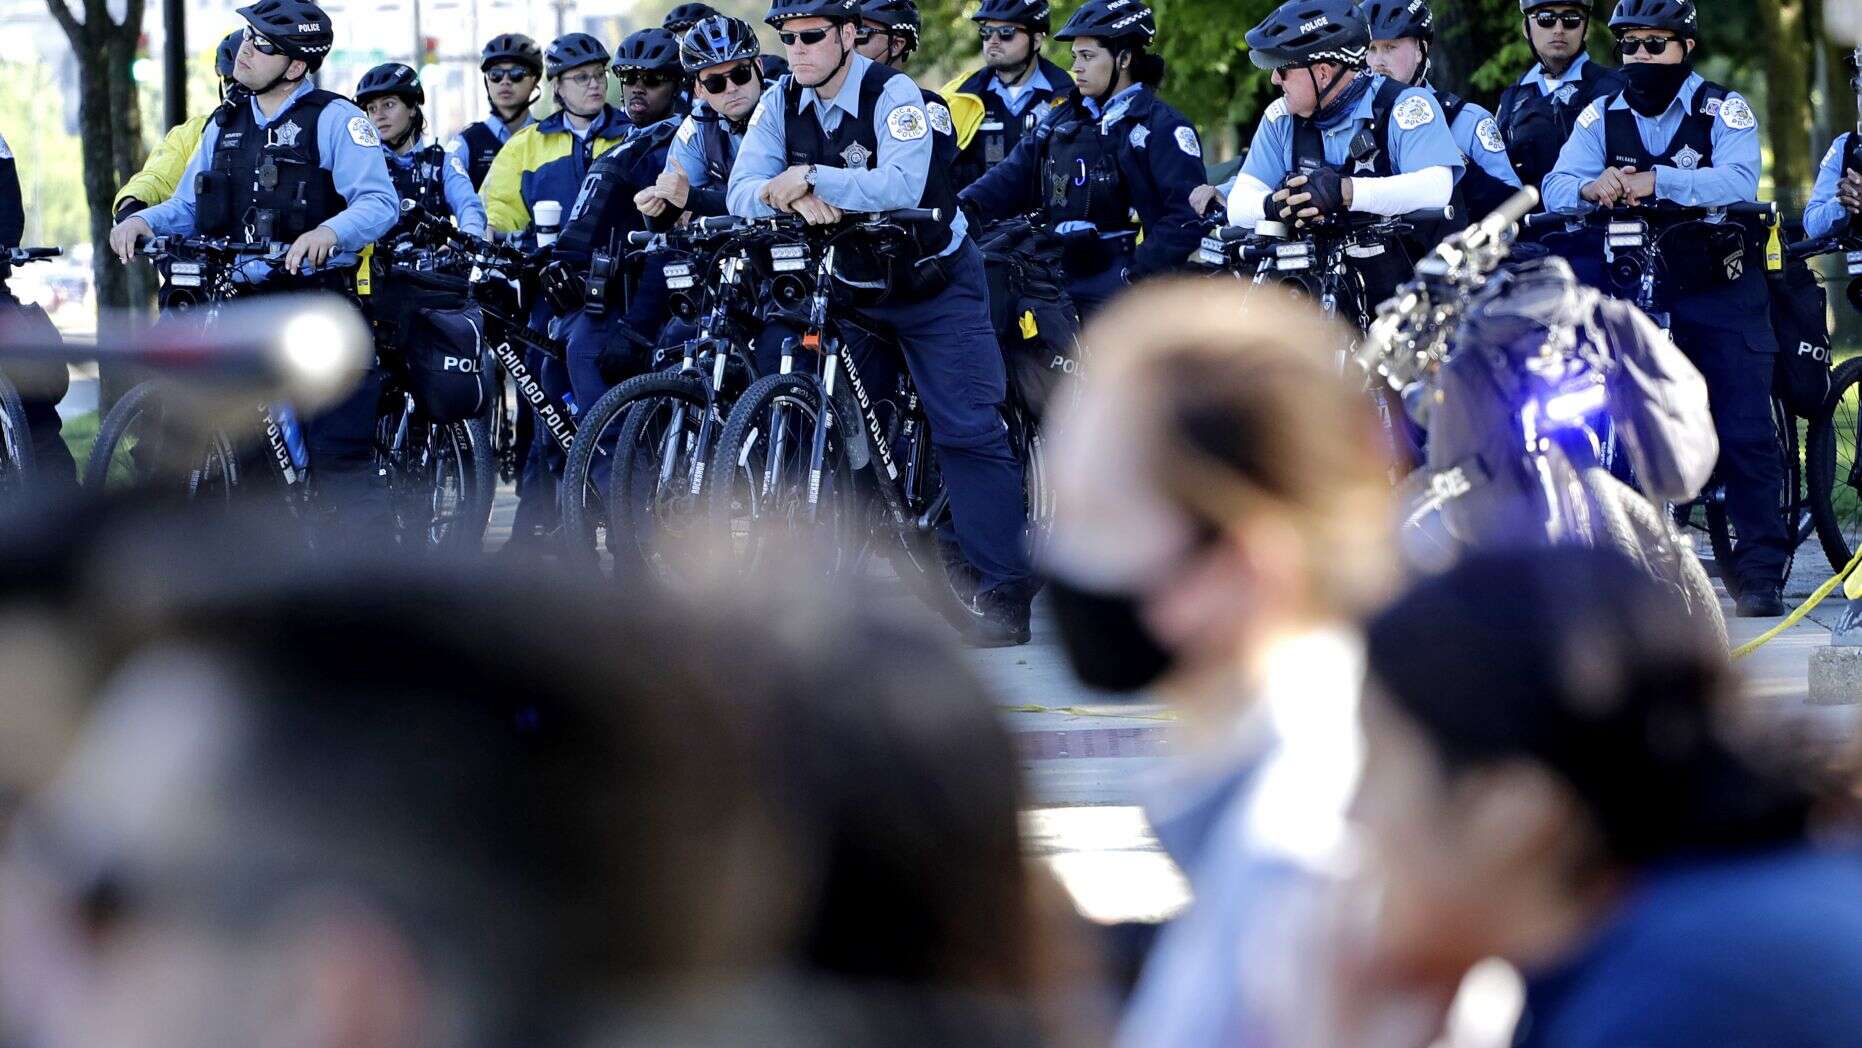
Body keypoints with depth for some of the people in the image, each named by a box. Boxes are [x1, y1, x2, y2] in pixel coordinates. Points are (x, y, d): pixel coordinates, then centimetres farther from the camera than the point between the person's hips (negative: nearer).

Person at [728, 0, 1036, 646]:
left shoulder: (893, 94, -20)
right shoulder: (782, 103, -5)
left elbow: (901, 187, -35)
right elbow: (742, 192, -14)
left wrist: (811, 177, -38)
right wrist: (791, 197, -34)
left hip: (933, 282, -5)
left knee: (967, 431, -11)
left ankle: (1006, 594, -11)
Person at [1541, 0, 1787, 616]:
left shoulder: (1723, 110, -7)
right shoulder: (1602, 116, 3)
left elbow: (1738, 182, -26)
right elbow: (1556, 191, -9)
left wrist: (1654, 181, -39)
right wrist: (1591, 187, -33)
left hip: (1722, 292, -3)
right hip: (1635, 288, 3)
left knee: (1744, 435, -9)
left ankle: (1760, 569, -4)